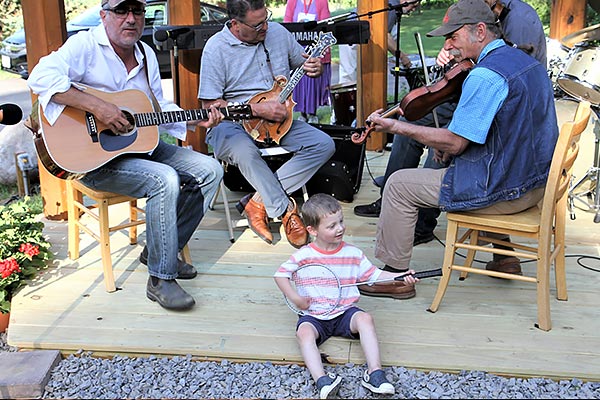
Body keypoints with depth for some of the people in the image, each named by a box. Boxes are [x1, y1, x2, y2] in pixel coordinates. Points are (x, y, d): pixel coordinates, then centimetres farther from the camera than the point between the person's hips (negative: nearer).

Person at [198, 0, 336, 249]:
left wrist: (315, 68, -8)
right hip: (232, 123, -5)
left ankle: (259, 201, -19)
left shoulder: (277, 32, 4)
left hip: (278, 120, 5)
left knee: (324, 145, -15)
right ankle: (286, 210, -21)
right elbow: (210, 104, -13)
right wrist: (257, 109, -21)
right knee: (242, 151, -40)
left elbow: (303, 62, 18)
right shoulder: (216, 48, -10)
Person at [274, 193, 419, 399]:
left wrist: (401, 276, -8)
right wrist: (295, 298, -9)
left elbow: (374, 274, 4)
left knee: (365, 319, -28)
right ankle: (322, 381, -40)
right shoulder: (305, 255, -4)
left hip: (345, 313, 1)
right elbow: (281, 274, 2)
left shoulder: (353, 253, 1)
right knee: (304, 332, -31)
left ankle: (374, 373, -29)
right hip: (315, 316, -1)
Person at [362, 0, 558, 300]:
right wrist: (449, 145, 7)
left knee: (400, 184, -2)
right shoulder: (526, 61, 8)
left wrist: (395, 126, -15)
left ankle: (395, 272, 10)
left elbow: (455, 143, -21)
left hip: (504, 191, -9)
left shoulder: (484, 76, -22)